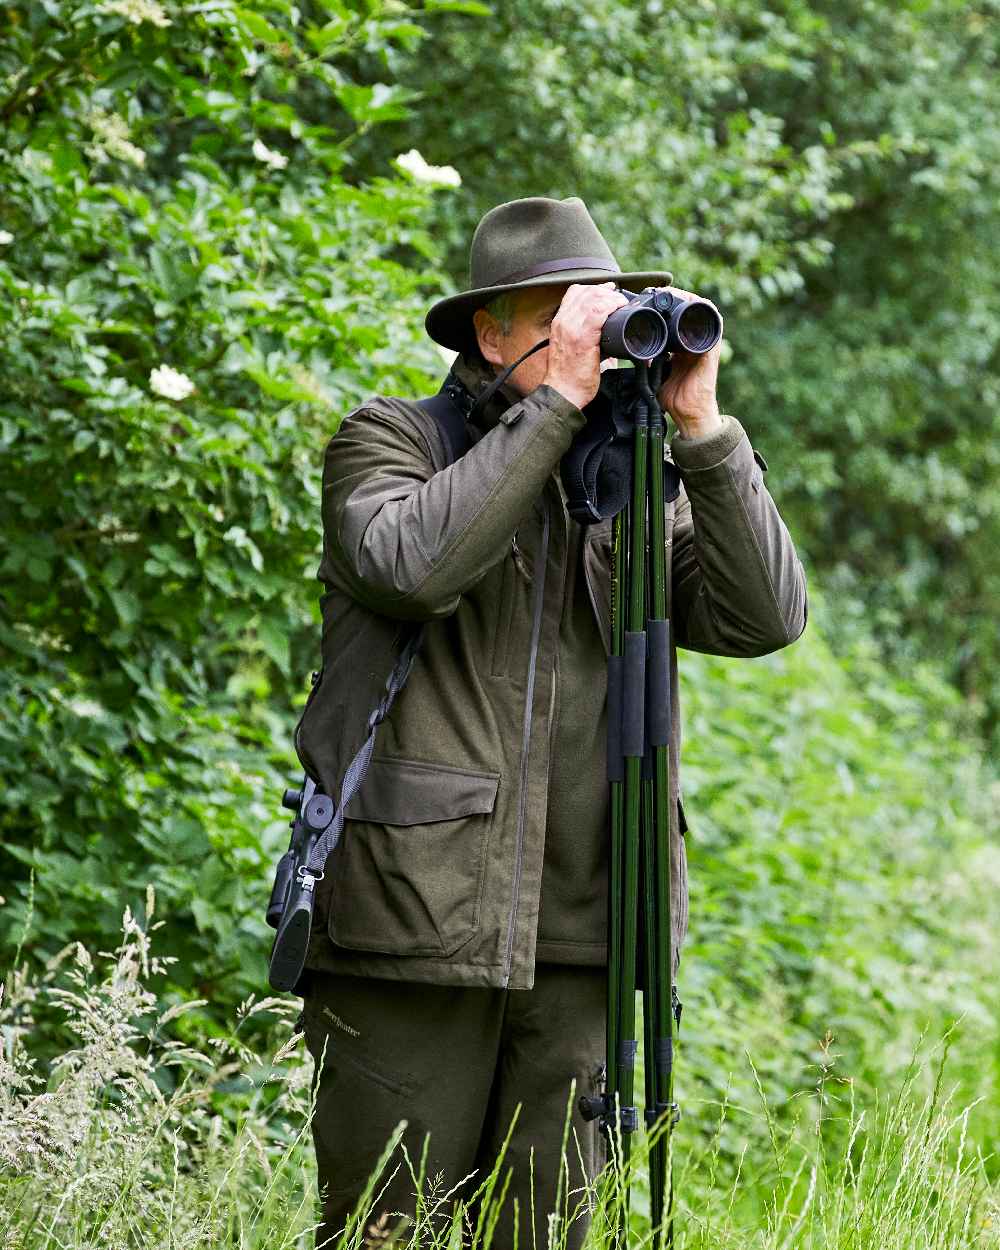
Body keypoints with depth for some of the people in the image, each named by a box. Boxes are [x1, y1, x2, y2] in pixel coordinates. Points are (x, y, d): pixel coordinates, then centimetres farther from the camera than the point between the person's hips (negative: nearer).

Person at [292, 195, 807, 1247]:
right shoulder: (388, 441, 3)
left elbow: (764, 618, 1)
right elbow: (414, 564, -19)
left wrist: (700, 431, -7)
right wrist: (555, 402, -16)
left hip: (583, 942, 4)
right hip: (413, 926, -4)